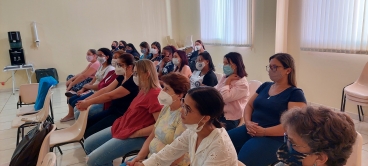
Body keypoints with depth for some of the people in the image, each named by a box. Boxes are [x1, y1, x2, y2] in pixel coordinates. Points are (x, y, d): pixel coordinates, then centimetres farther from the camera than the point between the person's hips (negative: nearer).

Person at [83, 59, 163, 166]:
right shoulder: (144, 90, 8)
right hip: (122, 126, 10)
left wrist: (135, 134, -18)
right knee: (88, 144, 15)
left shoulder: (154, 94, -23)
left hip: (135, 137, -10)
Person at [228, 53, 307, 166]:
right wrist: (247, 122, -3)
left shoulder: (295, 94, -3)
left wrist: (264, 132, -19)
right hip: (250, 130, 6)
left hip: (274, 138, -6)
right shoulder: (265, 86, 17)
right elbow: (249, 105, 19)